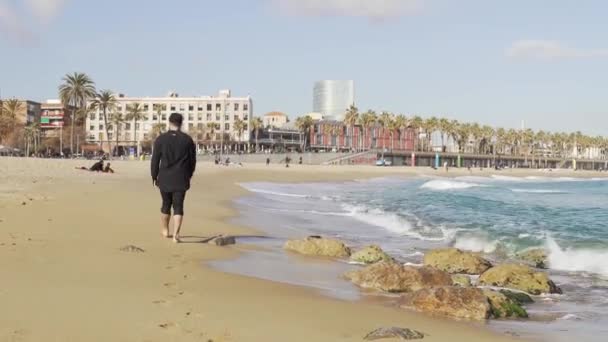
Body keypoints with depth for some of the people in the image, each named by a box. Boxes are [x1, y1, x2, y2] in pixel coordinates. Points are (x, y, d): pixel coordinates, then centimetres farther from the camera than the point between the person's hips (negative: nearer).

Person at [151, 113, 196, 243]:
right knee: (178, 206, 0)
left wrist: (154, 177, 7)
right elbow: (192, 160, 5)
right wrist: (188, 175, 19)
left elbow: (155, 160, -4)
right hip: (181, 179, -1)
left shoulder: (161, 139, -4)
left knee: (166, 204, 18)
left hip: (165, 178, 1)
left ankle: (165, 230, 33)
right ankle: (176, 235, -13)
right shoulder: (188, 139, 0)